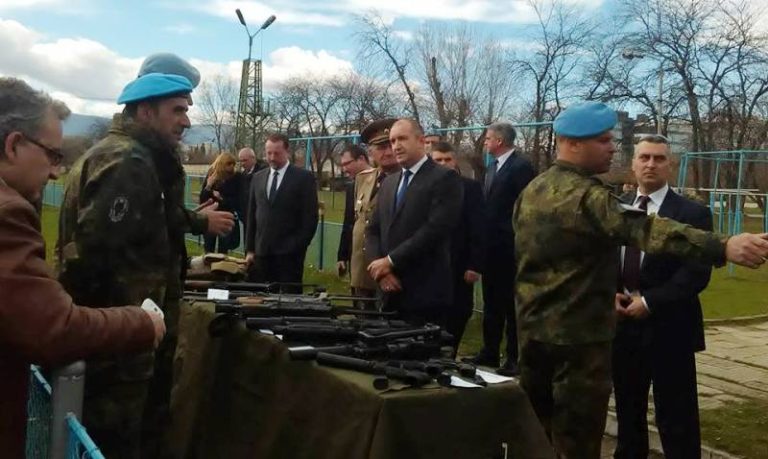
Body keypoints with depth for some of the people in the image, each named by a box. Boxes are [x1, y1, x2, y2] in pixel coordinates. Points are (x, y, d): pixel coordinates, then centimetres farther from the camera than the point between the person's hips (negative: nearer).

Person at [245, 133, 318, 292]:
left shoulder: (304, 178, -3)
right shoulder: (258, 177, 12)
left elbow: (310, 217, -5)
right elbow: (251, 215, 14)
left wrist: (298, 247, -11)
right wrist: (250, 249, 9)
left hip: (289, 252, -4)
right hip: (262, 252, 4)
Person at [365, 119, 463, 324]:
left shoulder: (445, 178, -7)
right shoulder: (389, 182, 16)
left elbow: (434, 230, -17)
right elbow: (373, 230, 14)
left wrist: (391, 261, -14)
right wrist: (381, 270, -4)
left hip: (425, 293, -6)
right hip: (391, 292, 6)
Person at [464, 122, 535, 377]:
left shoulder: (521, 166, -12)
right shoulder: (492, 168, 15)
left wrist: (518, 243, -18)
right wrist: (484, 240, 11)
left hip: (509, 247, -9)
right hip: (491, 246, 9)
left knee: (512, 304, -1)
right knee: (491, 303, 15)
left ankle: (515, 357, 7)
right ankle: (490, 352, 25)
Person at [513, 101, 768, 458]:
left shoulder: (531, 191, 9)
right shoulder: (586, 196, -19)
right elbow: (643, 229, -35)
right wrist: (723, 246, -46)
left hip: (532, 327, 9)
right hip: (578, 333, -9)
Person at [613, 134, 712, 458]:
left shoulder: (692, 213, -6)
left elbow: (697, 273, -13)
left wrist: (649, 302, -18)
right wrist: (611, 293, -7)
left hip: (668, 329, -5)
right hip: (622, 325, 5)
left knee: (676, 422, 1)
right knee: (627, 413, 18)